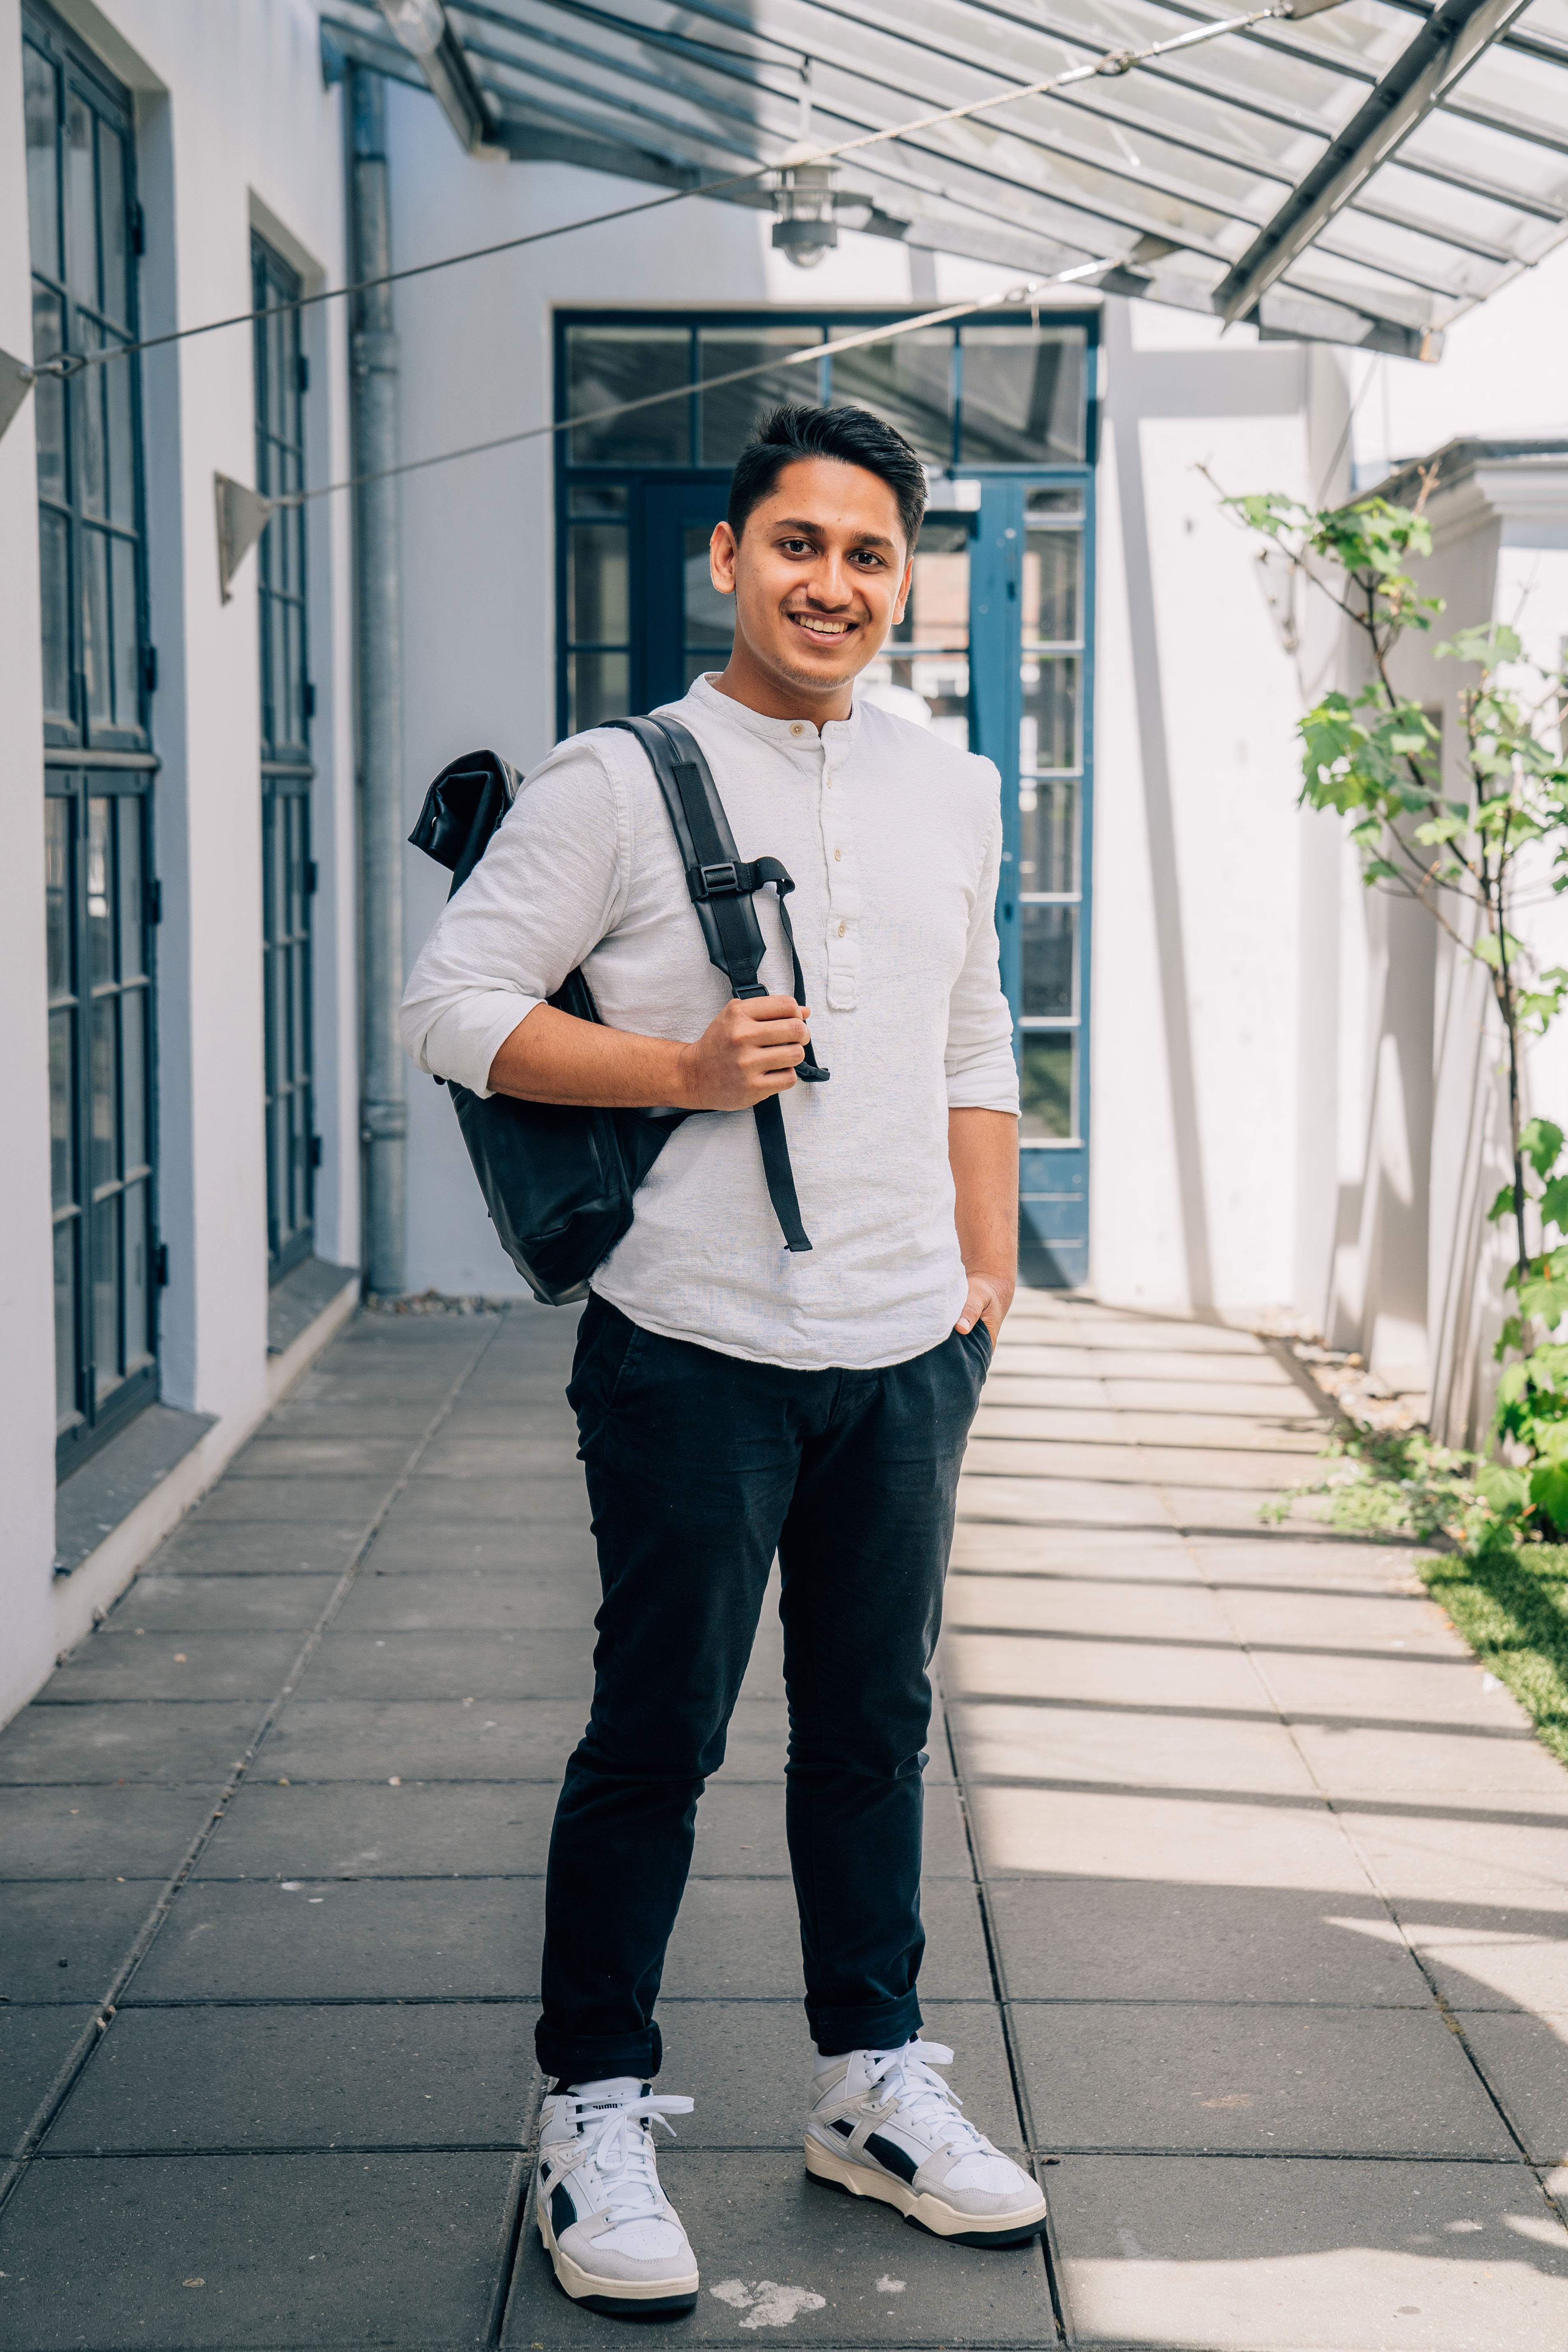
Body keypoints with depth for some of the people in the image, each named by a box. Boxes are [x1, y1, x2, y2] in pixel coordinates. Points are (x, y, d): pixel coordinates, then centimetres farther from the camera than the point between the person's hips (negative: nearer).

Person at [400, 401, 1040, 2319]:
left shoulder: (952, 793, 13)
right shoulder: (616, 782, -5)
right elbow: (452, 1005, -7)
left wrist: (989, 1267, 14)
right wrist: (683, 1069, -16)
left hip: (909, 1351, 5)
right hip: (697, 1349, -5)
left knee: (874, 1729, 15)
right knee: (654, 1741, 2)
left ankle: (873, 2084, 29)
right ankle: (595, 2115, 17)